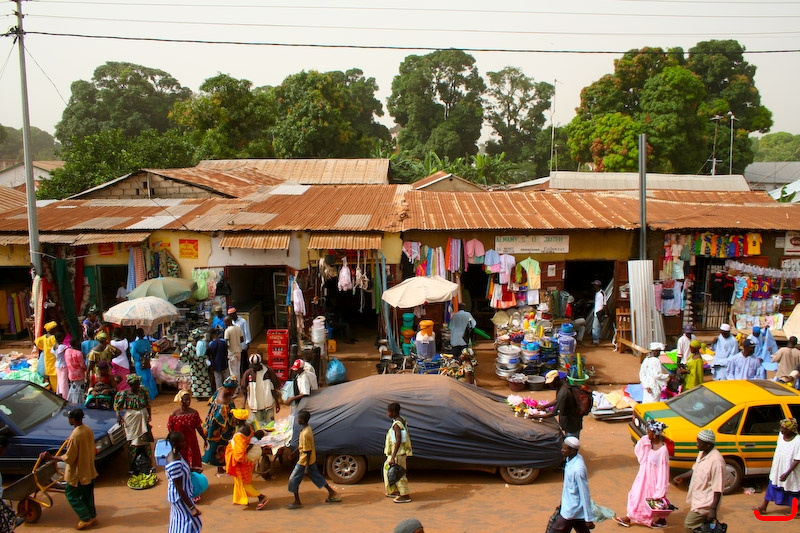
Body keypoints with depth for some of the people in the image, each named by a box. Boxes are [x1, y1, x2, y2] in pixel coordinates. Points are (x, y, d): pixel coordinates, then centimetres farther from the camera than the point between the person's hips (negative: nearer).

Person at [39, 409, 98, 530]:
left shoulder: (75, 436, -27)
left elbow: (69, 458, -21)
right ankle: (92, 517, 29)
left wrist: (51, 457, -14)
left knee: (71, 495, 9)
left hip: (77, 473, -8)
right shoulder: (89, 430, -2)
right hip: (89, 471, 8)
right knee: (87, 495, 20)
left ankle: (86, 518, 11)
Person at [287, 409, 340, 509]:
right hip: (312, 460, 9)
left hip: (305, 461, -9)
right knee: (317, 477, 19)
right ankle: (332, 493, 25)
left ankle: (297, 502, 13)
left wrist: (307, 467, -21)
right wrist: (295, 453, 25)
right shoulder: (308, 429, 2)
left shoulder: (305, 434, -27)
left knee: (293, 480, 4)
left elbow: (308, 451, -25)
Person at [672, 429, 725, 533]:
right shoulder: (702, 453, 3)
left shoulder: (716, 461, -25)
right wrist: (681, 477, 17)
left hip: (705, 503, -9)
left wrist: (713, 509, -23)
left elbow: (718, 489, -23)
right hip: (697, 499, 9)